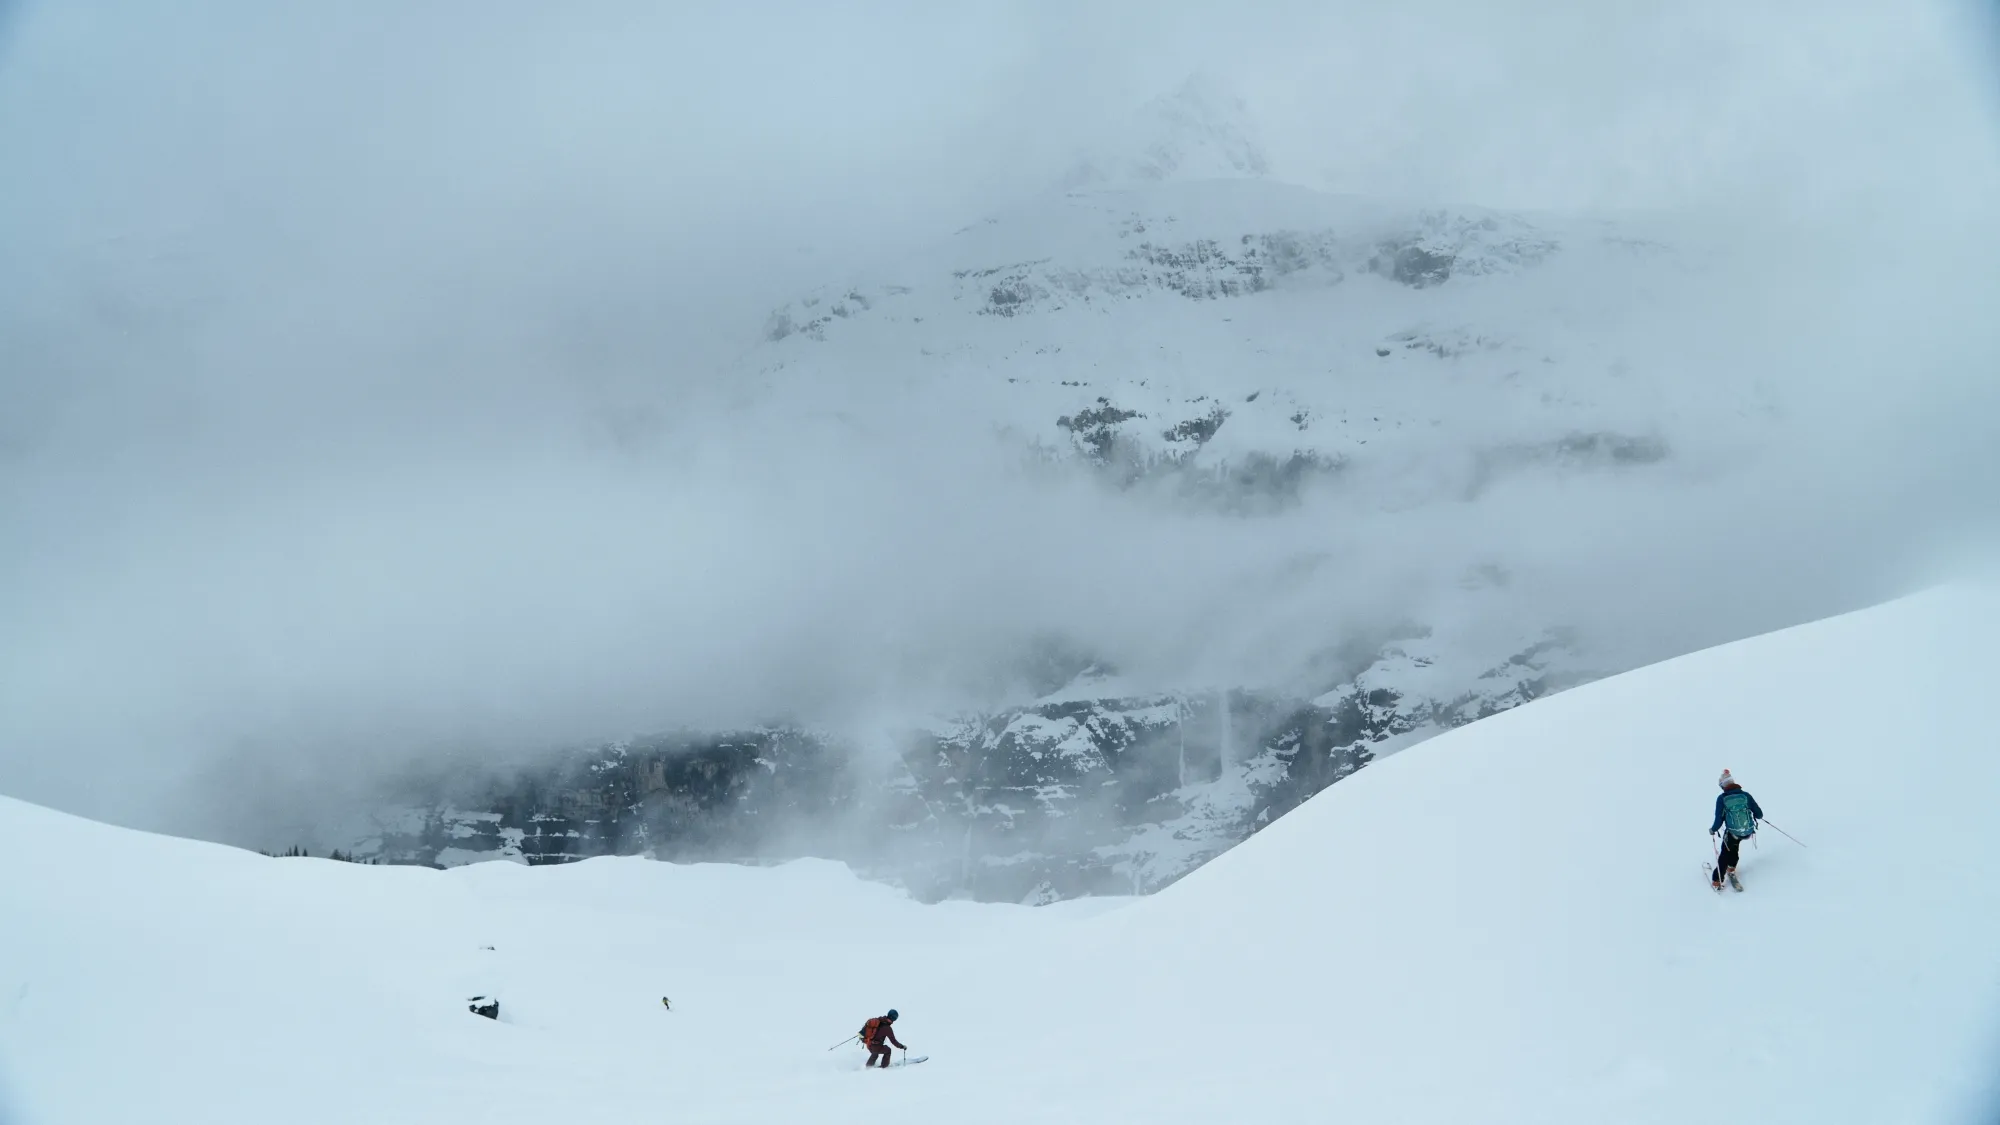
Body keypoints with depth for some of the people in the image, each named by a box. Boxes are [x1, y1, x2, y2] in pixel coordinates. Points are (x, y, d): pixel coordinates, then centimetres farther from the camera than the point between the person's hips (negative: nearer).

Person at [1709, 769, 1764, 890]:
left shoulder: (1721, 798, -12)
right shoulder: (1746, 795, -8)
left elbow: (1719, 820, -12)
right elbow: (1759, 814, -2)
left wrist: (1713, 829, 7)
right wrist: (1757, 816, 21)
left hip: (1732, 833, -2)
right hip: (1749, 832, 2)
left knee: (1726, 853, 22)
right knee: (1734, 845, 35)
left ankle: (1717, 881, 20)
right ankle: (1731, 868, 36)